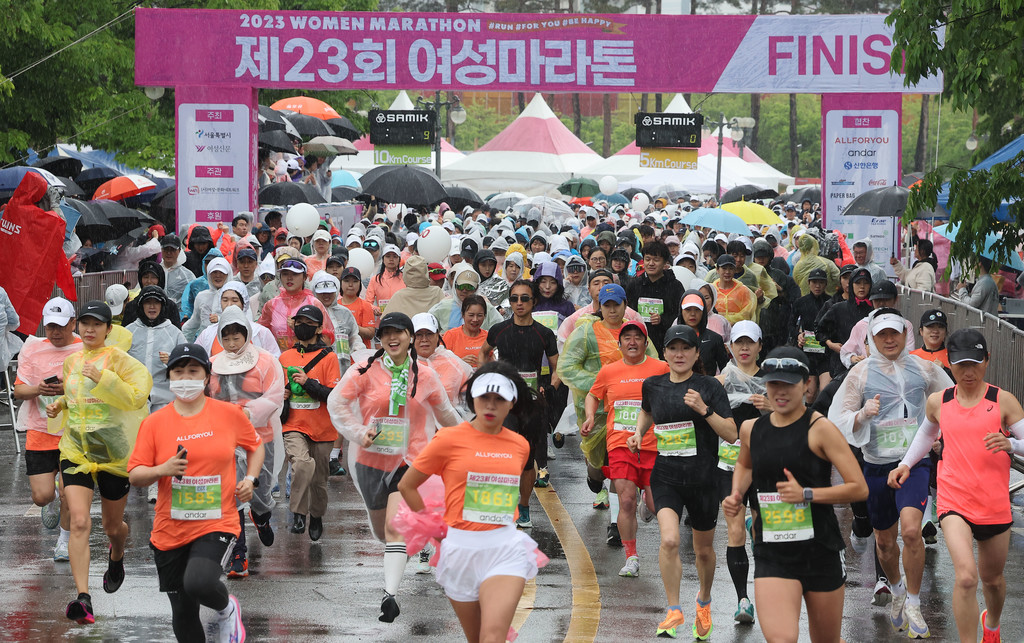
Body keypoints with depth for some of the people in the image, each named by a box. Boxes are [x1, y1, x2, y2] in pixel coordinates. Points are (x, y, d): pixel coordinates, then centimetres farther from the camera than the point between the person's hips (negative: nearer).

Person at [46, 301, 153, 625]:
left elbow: (137, 397, -18)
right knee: (79, 522, -16)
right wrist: (59, 404, 8)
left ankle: (116, 558, 52)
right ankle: (83, 598, -22)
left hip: (114, 453, -3)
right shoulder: (71, 362, 9)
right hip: (76, 451, 3)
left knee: (113, 526, 14)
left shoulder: (118, 360, -8)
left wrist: (104, 379, -26)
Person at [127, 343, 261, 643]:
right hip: (170, 530, 2)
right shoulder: (154, 422, 0)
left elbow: (255, 446, 18)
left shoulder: (229, 414, 0)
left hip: (217, 524, -2)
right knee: (183, 618, 7)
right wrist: (163, 470, -19)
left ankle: (226, 609, 5)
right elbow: (134, 475, 0)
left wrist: (250, 478, 1)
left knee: (198, 583, -30)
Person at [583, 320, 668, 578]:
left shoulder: (660, 369, 4)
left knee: (657, 506, -2)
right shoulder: (608, 372, 8)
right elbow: (593, 395, 24)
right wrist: (590, 417, 5)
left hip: (653, 445, 0)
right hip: (620, 445, 0)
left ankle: (647, 499, 37)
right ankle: (631, 558, 0)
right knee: (626, 501, -11)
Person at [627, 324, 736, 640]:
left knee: (704, 549, 14)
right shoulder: (653, 385, 4)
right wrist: (639, 432, 9)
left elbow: (731, 434, -10)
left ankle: (704, 601, 43)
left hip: (703, 479, -1)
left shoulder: (709, 387, -7)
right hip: (666, 478, 1)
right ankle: (674, 612, -10)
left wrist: (704, 409, -22)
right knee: (669, 540, -22)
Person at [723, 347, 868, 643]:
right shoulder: (751, 429, 6)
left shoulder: (820, 429, -8)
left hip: (821, 551, -2)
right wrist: (737, 495, 11)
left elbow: (859, 488, -12)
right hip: (771, 555, 2)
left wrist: (807, 494, -21)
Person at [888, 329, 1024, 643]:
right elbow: (926, 433, 25)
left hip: (995, 505, 1)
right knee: (966, 576, -22)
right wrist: (906, 464, 13)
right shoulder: (938, 402, 4)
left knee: (992, 578, 19)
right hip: (954, 502, 0)